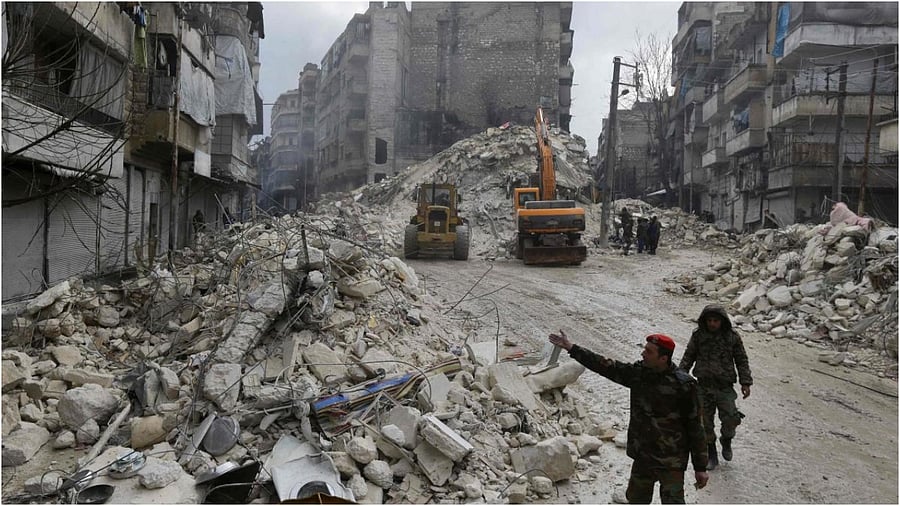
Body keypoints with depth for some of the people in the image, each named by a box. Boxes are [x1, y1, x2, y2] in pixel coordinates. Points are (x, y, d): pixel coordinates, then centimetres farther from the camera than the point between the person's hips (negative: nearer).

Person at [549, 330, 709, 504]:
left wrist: (700, 467, -8)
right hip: (642, 457, 6)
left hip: (671, 463, -6)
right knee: (636, 499, 20)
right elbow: (605, 366, 4)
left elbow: (695, 427, -12)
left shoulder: (683, 385, -18)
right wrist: (571, 348, 4)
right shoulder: (638, 372, -4)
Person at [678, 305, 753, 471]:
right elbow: (688, 357, 7)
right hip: (704, 385, 1)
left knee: (731, 419, -11)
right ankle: (711, 455, 22)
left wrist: (745, 382, 1)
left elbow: (742, 360, 6)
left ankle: (726, 440, 22)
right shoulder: (698, 335, -1)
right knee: (705, 422, 5)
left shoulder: (732, 337, -2)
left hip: (725, 387, -1)